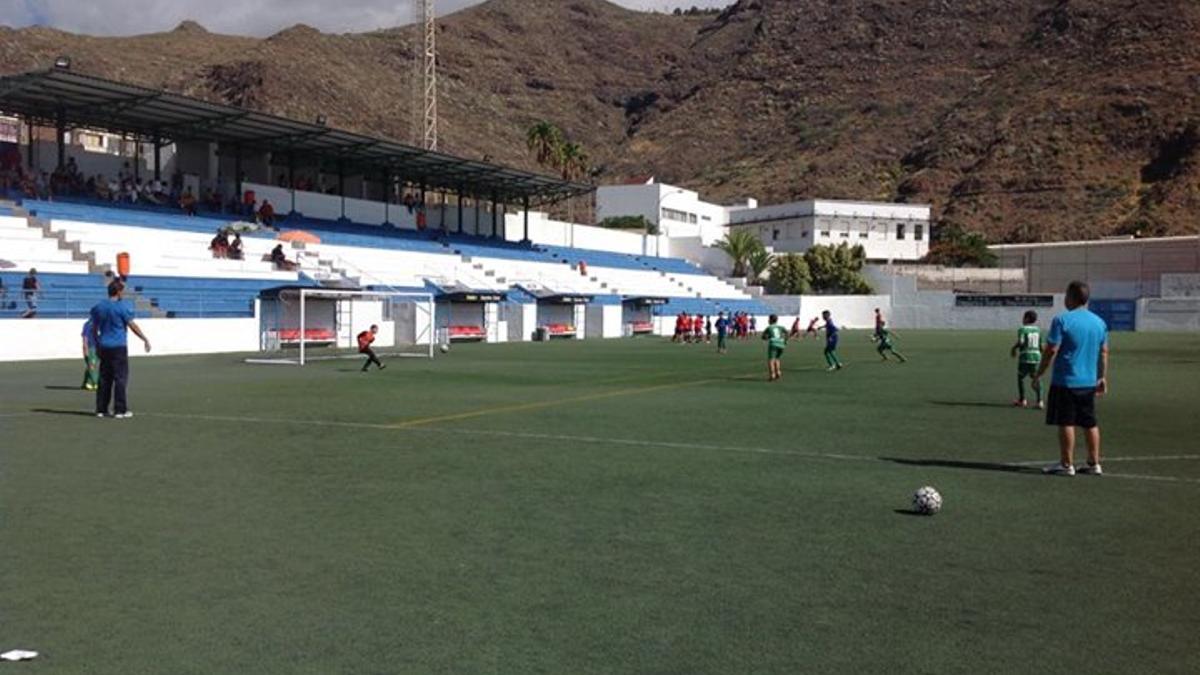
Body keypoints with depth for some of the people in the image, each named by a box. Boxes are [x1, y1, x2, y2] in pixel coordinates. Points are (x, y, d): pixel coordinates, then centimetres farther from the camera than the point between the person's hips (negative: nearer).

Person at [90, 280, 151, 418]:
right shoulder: (122, 307, -10)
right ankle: (120, 410, -3)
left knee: (104, 378, 11)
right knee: (120, 378, -2)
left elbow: (94, 328, 14)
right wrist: (145, 340, 0)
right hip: (118, 347, -6)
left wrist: (98, 344, 24)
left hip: (104, 347, 6)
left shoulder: (98, 307, 9)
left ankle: (101, 409, 13)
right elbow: (132, 326, -9)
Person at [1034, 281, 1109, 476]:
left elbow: (1051, 350, -13)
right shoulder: (1099, 322, 9)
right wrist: (1102, 377, 22)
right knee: (1090, 423, 12)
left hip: (1065, 381, -6)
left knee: (1066, 423, -1)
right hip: (1089, 382, 6)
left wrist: (1039, 374, -4)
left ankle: (1067, 465, 2)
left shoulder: (1062, 320, -11)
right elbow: (1104, 352, 14)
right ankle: (1094, 464, 16)